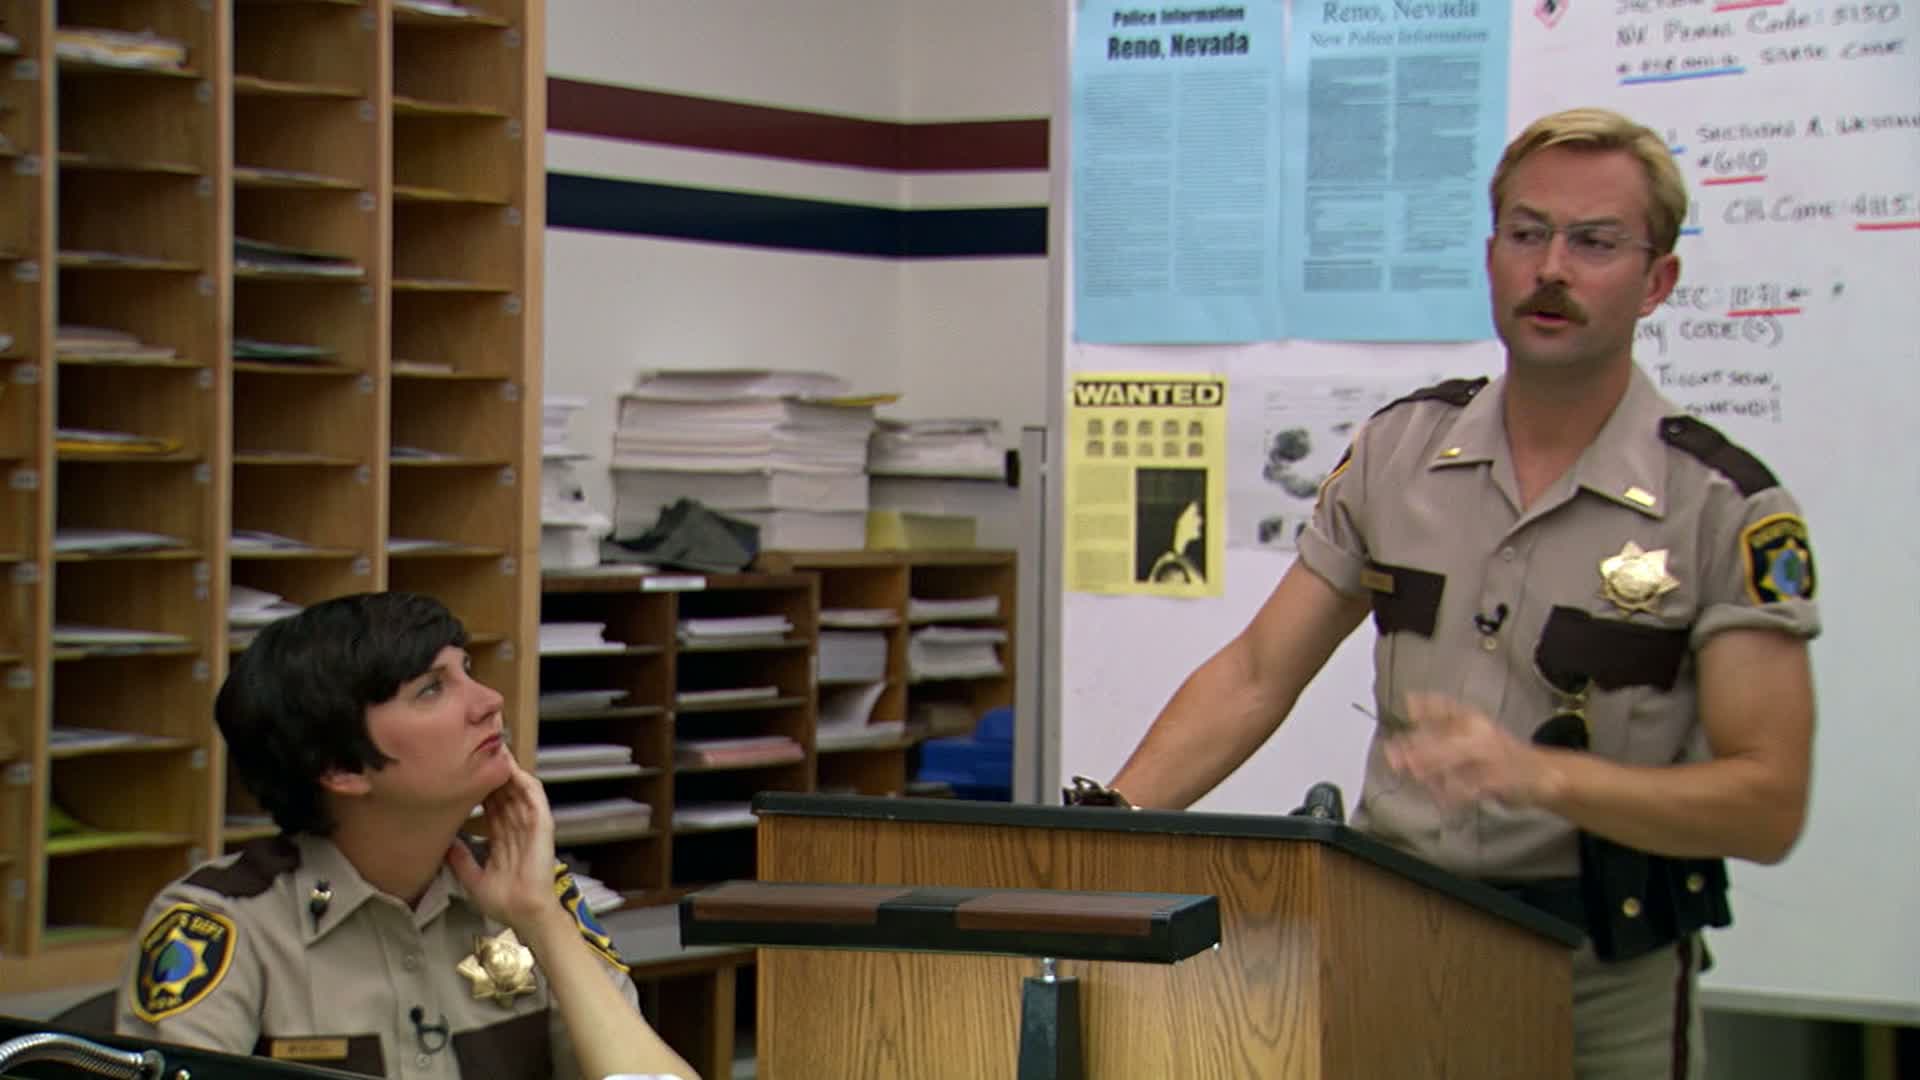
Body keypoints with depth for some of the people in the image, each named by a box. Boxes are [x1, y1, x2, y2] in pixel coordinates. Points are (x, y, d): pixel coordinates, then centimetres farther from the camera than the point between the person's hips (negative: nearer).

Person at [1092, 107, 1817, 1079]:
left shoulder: (1727, 508, -8)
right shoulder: (1399, 448, 5)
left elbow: (1768, 804, -13)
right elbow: (1253, 677, 8)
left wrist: (1541, 774, -26)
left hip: (1602, 990, -3)